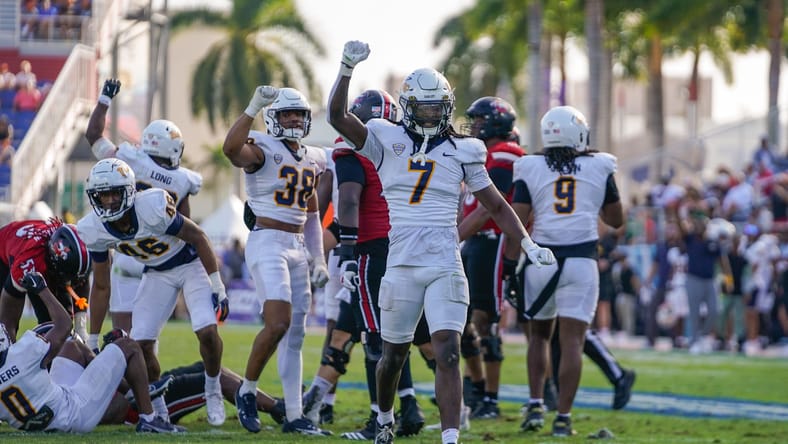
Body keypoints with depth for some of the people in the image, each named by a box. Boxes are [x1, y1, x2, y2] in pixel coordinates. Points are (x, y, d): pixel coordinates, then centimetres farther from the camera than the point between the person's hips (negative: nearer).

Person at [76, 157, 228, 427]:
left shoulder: (152, 208, -34)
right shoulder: (95, 231, -17)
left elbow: (197, 237, -19)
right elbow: (101, 287, -3)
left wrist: (218, 288, -17)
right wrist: (92, 341, 0)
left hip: (191, 263, -4)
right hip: (157, 273, 4)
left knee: (207, 332, -21)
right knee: (141, 343, -9)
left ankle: (213, 391, 7)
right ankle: (158, 411, 10)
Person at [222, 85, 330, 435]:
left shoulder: (312, 159, 14)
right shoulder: (263, 150, -8)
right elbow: (231, 149, -32)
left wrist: (318, 258, 19)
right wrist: (253, 107, -34)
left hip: (299, 248, 8)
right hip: (267, 243, -7)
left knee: (295, 334, 8)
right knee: (278, 323, -21)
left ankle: (294, 416, 11)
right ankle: (247, 391, -1)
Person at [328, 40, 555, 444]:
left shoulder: (462, 152, 8)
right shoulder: (387, 141, 4)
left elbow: (496, 205, 15)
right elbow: (337, 117, -8)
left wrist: (527, 244, 5)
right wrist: (347, 68, -20)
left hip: (445, 267, 0)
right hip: (401, 267, 0)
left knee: (448, 353, -14)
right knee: (394, 353, 14)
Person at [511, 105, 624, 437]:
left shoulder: (531, 169, 3)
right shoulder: (600, 168, 7)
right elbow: (616, 220, 16)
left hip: (541, 258, 1)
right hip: (581, 259, -1)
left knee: (539, 333, 19)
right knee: (572, 340, -1)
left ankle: (536, 406, 9)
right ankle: (563, 417, -6)